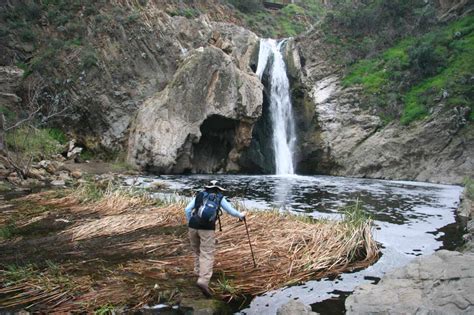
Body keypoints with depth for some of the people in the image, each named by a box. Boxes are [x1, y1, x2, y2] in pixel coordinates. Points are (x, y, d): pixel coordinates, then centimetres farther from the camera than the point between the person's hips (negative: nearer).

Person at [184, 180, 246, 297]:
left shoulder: (199, 195, 18)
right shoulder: (220, 198, 14)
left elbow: (187, 210, 10)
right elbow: (231, 211, 18)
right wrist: (240, 215, 37)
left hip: (193, 226, 3)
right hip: (207, 228, -3)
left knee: (197, 251, 24)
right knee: (207, 255, -6)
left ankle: (198, 271, 33)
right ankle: (203, 281, -20)